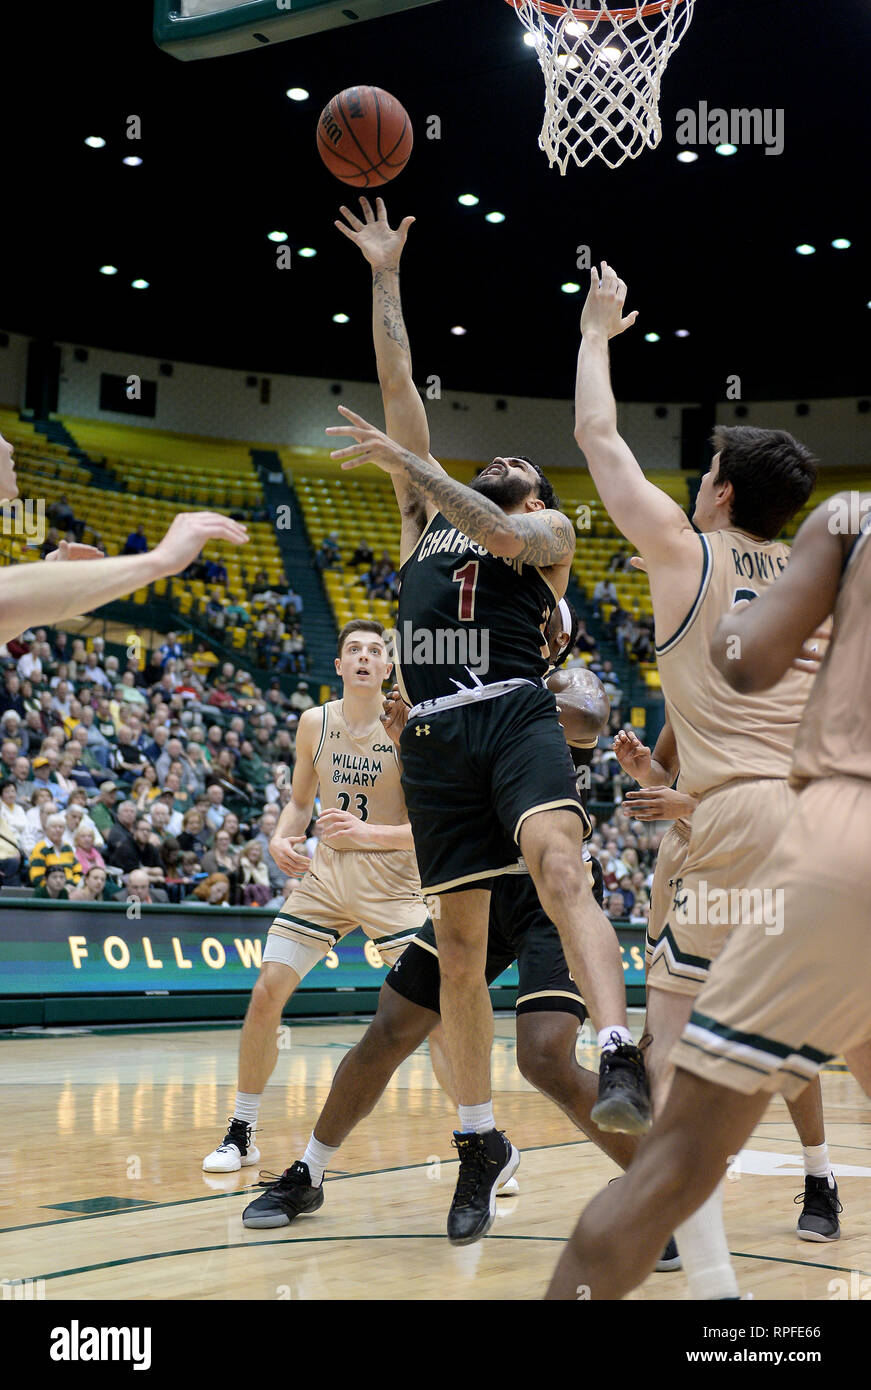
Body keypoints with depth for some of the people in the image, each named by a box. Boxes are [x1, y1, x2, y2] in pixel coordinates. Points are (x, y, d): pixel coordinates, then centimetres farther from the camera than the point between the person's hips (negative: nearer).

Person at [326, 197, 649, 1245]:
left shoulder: (548, 530, 17)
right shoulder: (426, 516, 26)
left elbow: (502, 536, -9)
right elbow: (399, 388, 23)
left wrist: (408, 460, -12)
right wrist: (385, 277, 22)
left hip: (514, 715, -3)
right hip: (434, 733, 3)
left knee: (558, 866, -30)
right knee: (458, 944, 3)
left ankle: (623, 1063, -42)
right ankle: (479, 1142, 12)